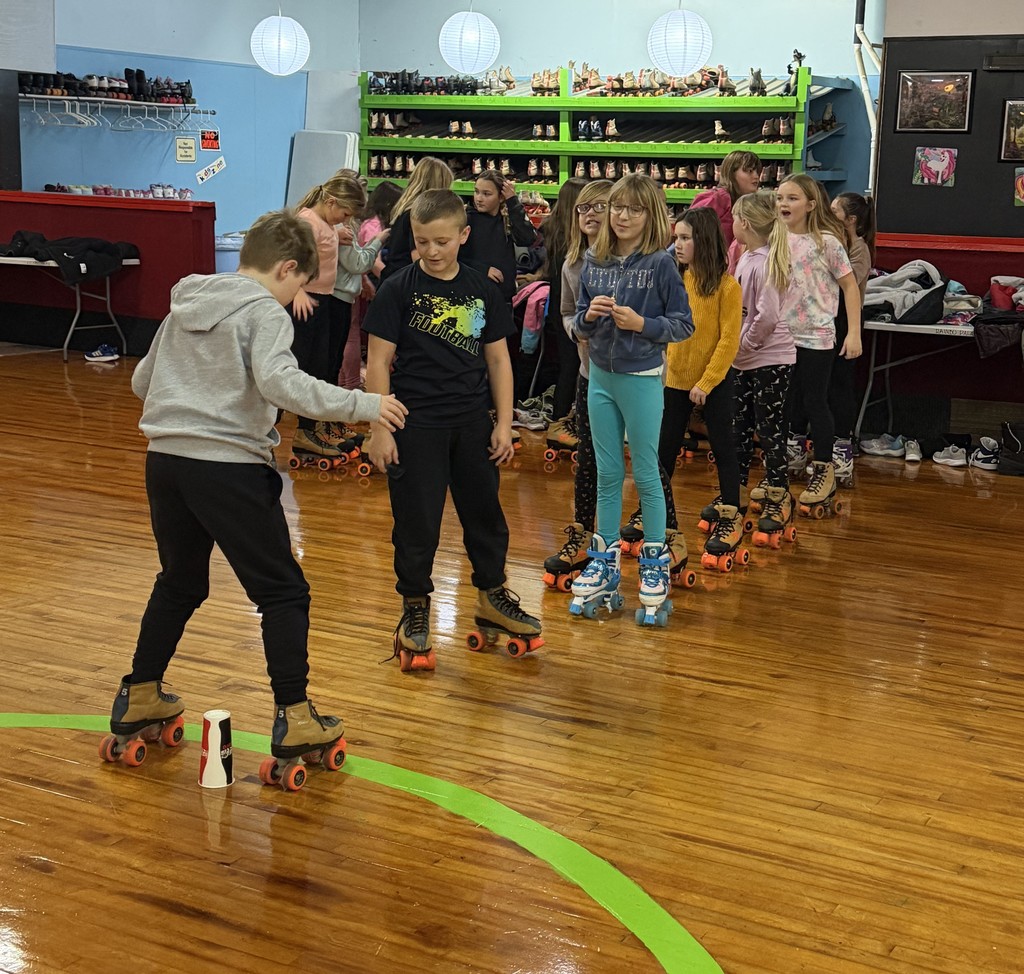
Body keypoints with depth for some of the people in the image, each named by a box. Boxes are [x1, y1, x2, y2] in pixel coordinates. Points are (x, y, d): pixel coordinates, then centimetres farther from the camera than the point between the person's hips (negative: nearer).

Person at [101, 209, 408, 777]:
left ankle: (138, 698, 31)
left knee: (179, 583, 24)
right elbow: (278, 381, -24)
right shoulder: (264, 311, -6)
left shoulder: (184, 305, 16)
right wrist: (362, 405, -20)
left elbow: (141, 380, 21)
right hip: (228, 468, -7)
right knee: (283, 591, 3)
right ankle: (293, 720, 1)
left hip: (165, 459, 7)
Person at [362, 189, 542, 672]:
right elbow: (378, 363, -6)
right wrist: (380, 428, -10)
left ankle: (492, 597, 32)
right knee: (416, 523, 3)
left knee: (486, 513, 14)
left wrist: (503, 423, 5)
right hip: (416, 425, -3)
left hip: (473, 422, 4)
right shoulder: (398, 290, -6)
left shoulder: (483, 291, 4)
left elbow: (497, 359, 9)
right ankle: (415, 610, 19)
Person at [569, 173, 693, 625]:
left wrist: (641, 324, -21)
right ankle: (605, 563, 22)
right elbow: (578, 325, 9)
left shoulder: (660, 263, -9)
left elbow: (684, 324, -7)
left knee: (645, 474, 4)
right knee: (607, 475, 13)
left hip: (642, 378, -4)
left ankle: (655, 565, 17)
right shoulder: (594, 262, 3)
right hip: (601, 376, 4)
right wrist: (588, 317, -13)